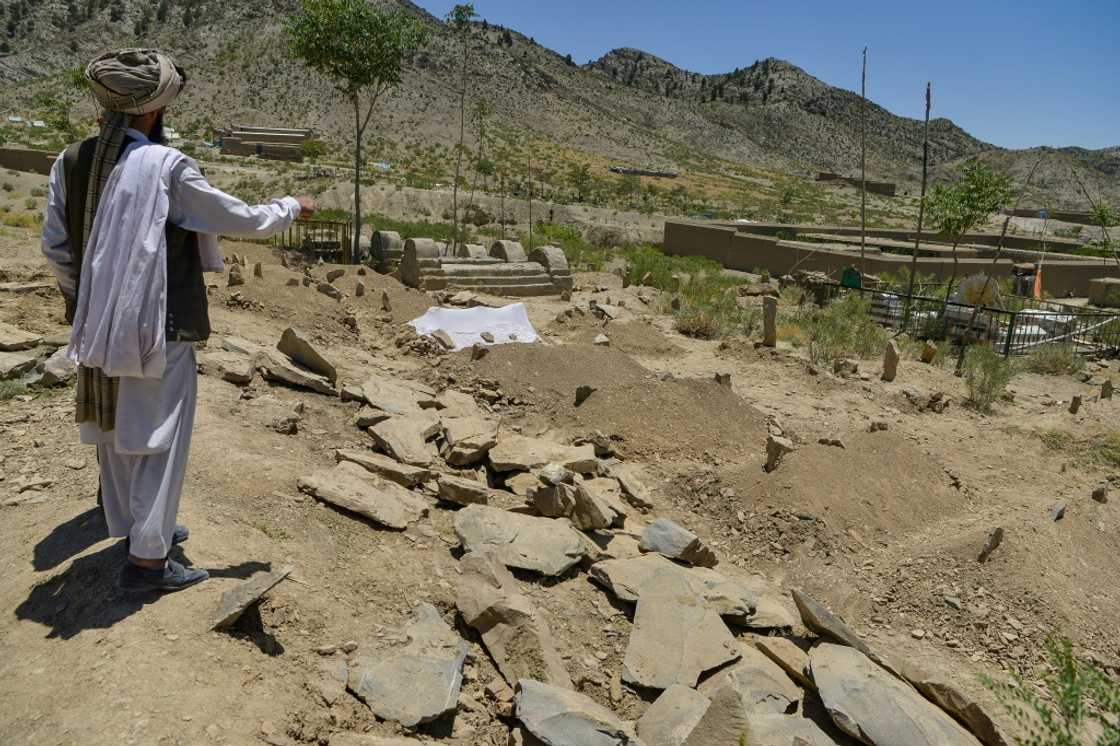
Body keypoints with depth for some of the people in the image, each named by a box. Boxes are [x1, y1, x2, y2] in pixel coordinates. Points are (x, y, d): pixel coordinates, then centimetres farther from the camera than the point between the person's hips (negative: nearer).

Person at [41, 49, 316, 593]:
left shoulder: (70, 162, 1)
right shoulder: (166, 166, -16)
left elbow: (54, 245, 6)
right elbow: (242, 220, -7)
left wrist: (87, 299, 19)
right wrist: (292, 207, 10)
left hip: (98, 327, 7)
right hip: (157, 326, -7)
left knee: (115, 433, 18)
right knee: (159, 437, 3)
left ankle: (132, 528, 35)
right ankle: (146, 559, 8)